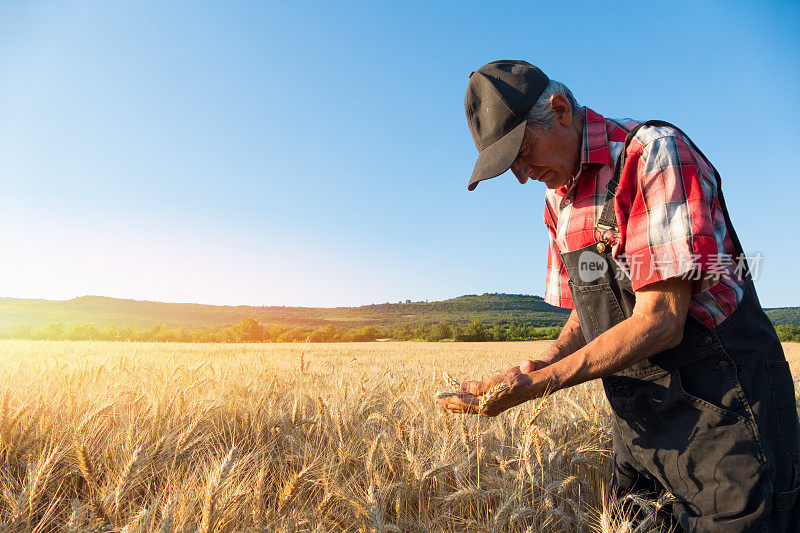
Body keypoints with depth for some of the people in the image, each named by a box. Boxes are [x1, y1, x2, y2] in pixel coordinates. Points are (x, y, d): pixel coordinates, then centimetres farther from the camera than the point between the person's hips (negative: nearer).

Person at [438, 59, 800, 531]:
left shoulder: (655, 152, -17)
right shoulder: (560, 200, 8)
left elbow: (660, 322, -24)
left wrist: (537, 384, -23)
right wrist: (543, 365, -7)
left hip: (726, 417, -7)